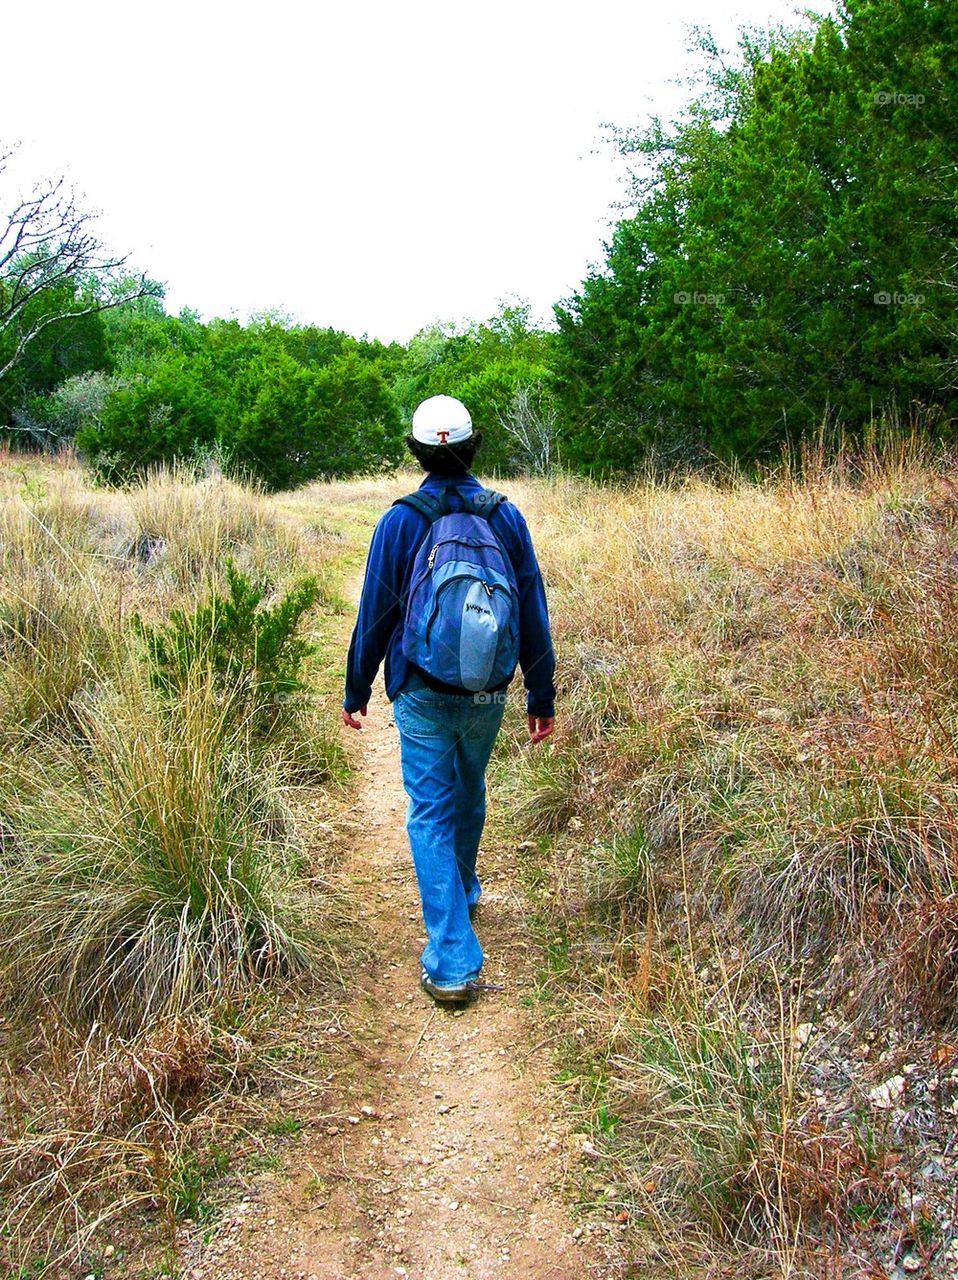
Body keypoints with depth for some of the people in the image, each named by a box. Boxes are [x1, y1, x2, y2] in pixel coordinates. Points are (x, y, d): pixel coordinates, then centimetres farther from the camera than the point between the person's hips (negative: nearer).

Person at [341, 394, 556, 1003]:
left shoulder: (400, 520, -9)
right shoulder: (506, 515, -3)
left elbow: (374, 615, -3)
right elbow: (534, 613, 0)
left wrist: (357, 690, 10)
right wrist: (543, 697, 9)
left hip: (423, 697, -3)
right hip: (489, 695, 3)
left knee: (430, 816, 2)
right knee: (469, 794, 25)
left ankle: (453, 962, -3)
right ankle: (464, 890, 49)